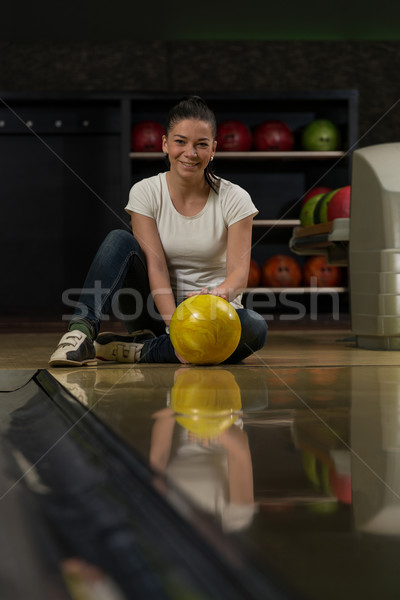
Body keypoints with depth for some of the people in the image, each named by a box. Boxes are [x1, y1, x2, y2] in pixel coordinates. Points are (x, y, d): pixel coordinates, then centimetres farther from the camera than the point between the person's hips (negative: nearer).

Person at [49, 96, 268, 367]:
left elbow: (239, 272, -14)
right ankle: (81, 332, -34)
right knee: (120, 240, -22)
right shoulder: (146, 192, -5)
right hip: (158, 311, 0)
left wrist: (221, 292, -39)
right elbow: (156, 267, -14)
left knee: (254, 327, -34)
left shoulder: (234, 199, -6)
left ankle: (138, 349, -27)